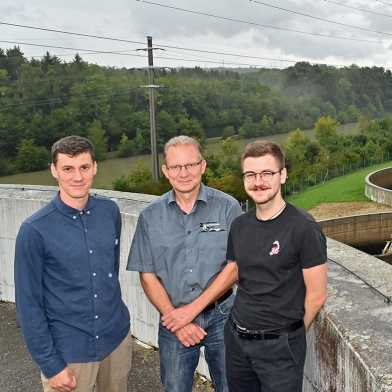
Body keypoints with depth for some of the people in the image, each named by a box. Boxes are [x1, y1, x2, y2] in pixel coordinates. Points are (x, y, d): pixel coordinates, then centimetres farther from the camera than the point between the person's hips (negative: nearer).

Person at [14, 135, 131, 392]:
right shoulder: (35, 230, -16)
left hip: (118, 338, 4)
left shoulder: (110, 211, -4)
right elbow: (29, 304, -12)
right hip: (69, 352, -4)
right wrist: (50, 364, -11)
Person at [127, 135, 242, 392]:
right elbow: (147, 275, -1)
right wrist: (175, 316, -10)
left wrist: (193, 308, -14)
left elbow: (235, 266, -10)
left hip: (220, 315, -1)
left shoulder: (228, 207, -8)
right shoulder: (150, 216, -2)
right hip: (173, 321, 1)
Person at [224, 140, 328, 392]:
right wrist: (243, 326, 5)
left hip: (280, 345, -5)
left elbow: (317, 295, -10)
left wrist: (289, 334, 1)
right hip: (236, 338, 6)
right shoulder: (239, 226, 3)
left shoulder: (303, 228, -15)